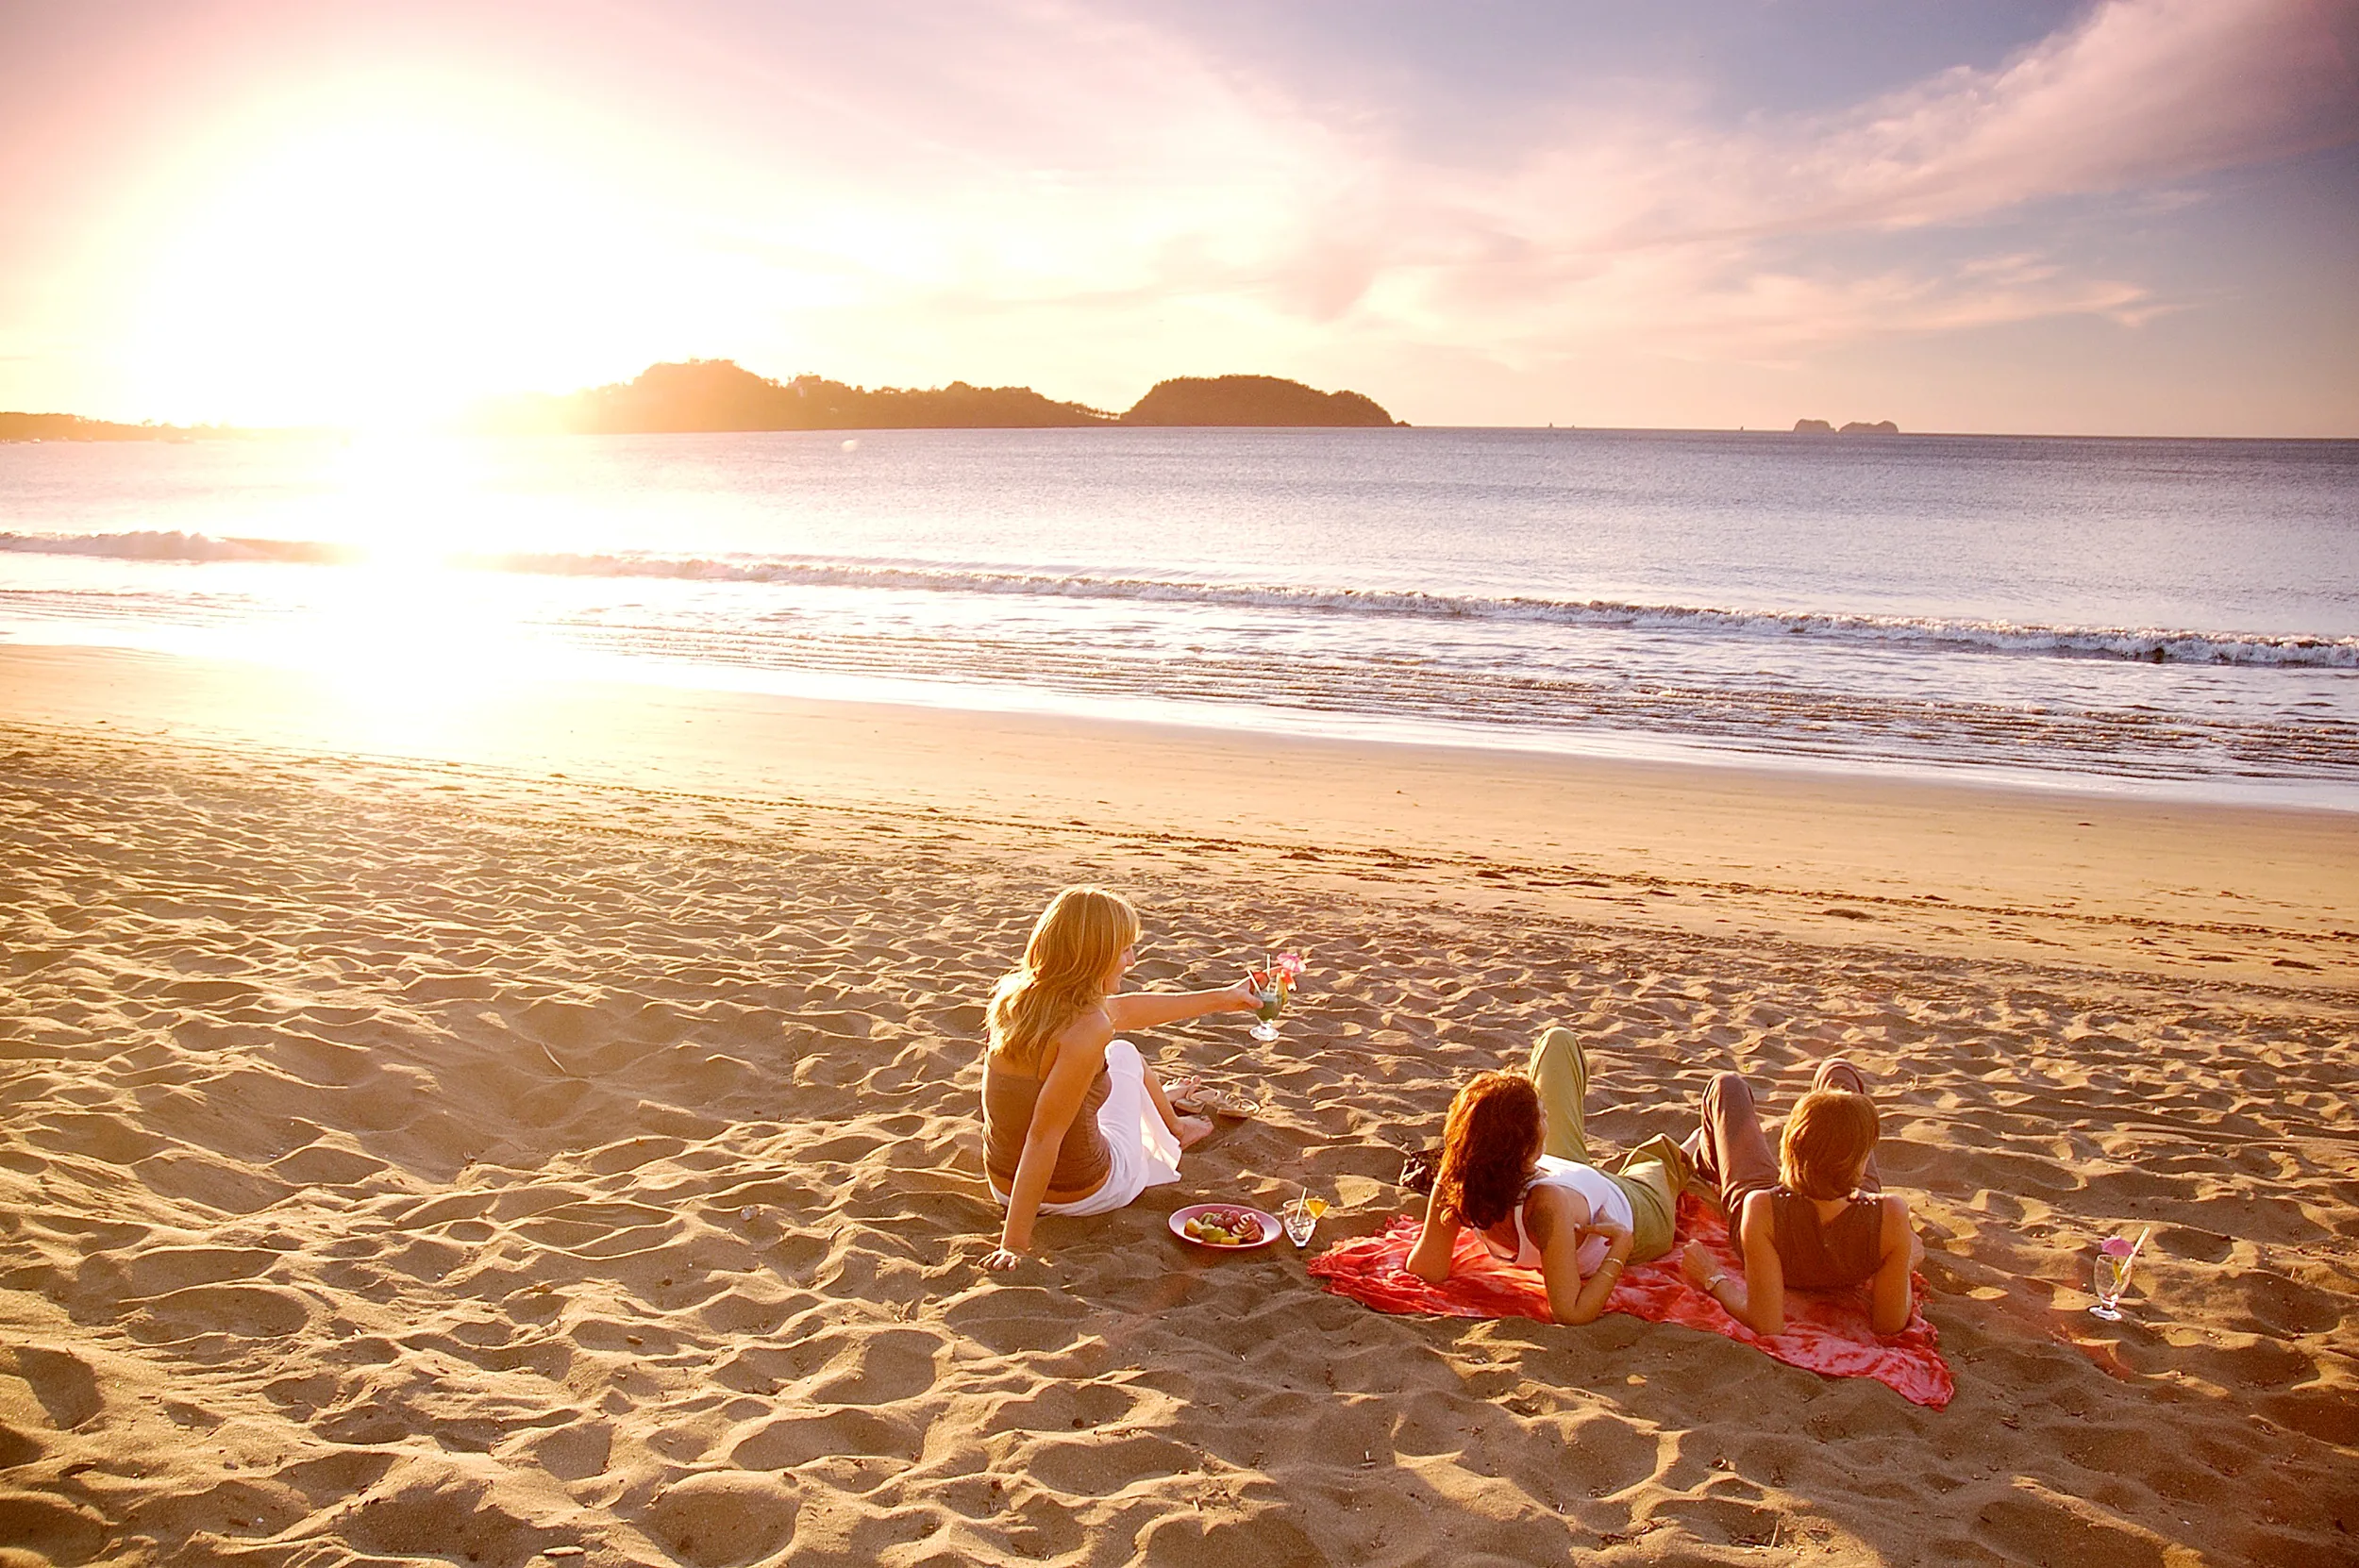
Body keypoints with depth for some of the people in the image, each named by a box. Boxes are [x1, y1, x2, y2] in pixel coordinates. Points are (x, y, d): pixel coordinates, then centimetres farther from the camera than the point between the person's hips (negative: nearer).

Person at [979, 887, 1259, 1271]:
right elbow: (1043, 1137, -31)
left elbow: (1122, 1010, 10)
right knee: (1124, 1055, 21)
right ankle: (1174, 1130, 54)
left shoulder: (1017, 996, -5)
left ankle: (1173, 1126, 62)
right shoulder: (1088, 1031, -30)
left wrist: (1218, 999, 20)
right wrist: (1015, 1242, -26)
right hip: (1081, 1195, -6)